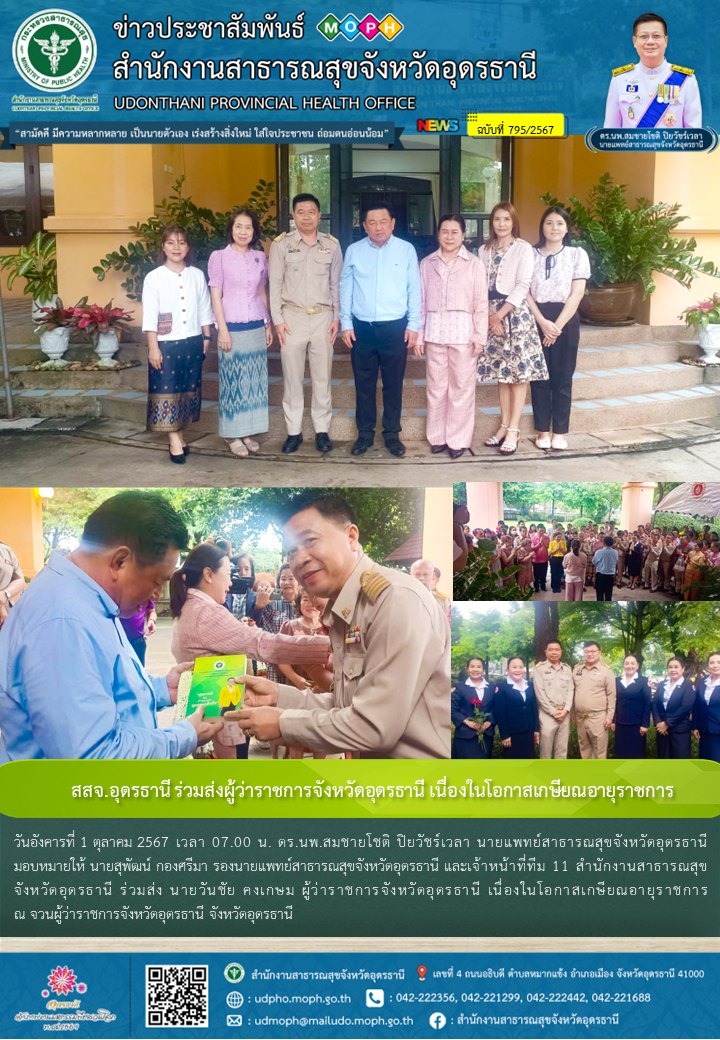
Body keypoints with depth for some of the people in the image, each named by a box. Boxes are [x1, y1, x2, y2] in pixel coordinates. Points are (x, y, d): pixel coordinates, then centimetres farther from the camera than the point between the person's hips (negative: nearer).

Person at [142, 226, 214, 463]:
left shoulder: (197, 275, 6)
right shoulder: (154, 278, -3)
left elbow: (204, 309, 12)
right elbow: (150, 316, -6)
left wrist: (206, 337, 11)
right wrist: (153, 347, -10)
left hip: (192, 342, 3)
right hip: (165, 344, -3)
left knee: (187, 389, 8)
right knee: (166, 390, -3)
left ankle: (179, 435, 20)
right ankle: (175, 442, 2)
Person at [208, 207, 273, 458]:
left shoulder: (260, 257, 8)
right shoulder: (219, 257, -4)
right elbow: (216, 296, -5)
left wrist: (268, 324, 12)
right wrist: (223, 330, -10)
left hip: (256, 328, 4)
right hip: (232, 328, -4)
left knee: (255, 382, 7)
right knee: (232, 382, 0)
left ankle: (247, 433, 16)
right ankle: (233, 436, 7)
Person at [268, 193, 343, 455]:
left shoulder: (332, 245, 6)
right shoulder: (281, 244, 2)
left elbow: (336, 284, 10)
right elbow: (275, 284, 2)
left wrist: (336, 317, 3)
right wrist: (278, 320, -4)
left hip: (323, 317, 1)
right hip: (292, 317, -1)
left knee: (322, 377, 4)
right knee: (292, 377, 2)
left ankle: (322, 430, 14)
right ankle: (294, 431, 11)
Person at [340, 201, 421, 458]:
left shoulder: (406, 250, 2)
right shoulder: (354, 251, 4)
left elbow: (414, 290, 2)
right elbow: (345, 289, 7)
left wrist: (414, 325, -2)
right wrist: (346, 324, 2)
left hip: (396, 328, -1)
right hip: (362, 328, 1)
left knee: (393, 384, 6)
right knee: (364, 384, 8)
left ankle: (392, 434, 18)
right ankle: (365, 433, 19)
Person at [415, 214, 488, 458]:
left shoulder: (474, 264, 2)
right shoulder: (427, 263, 9)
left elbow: (481, 303, 0)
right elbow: (421, 301, 10)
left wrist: (480, 336, -5)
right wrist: (418, 335, 6)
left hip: (463, 332, -2)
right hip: (434, 332, 2)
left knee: (462, 388, 1)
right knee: (436, 387, 6)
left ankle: (459, 440, 9)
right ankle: (438, 437, 17)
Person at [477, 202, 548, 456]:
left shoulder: (523, 248, -2)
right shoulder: (485, 250, 12)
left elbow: (523, 285, -9)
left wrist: (500, 314, -13)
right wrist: (489, 315, -8)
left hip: (516, 313, -4)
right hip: (491, 315, 4)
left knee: (518, 371, -5)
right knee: (501, 371, 7)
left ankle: (513, 430, -5)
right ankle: (504, 426, 13)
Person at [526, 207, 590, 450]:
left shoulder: (577, 254, 2)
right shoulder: (530, 254, 5)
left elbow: (577, 294, -4)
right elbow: (525, 292, -1)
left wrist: (557, 325, -11)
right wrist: (542, 322, -13)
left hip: (566, 320, -1)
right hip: (536, 319, 1)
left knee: (562, 377, 2)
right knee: (539, 376, 4)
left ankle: (560, 432, 9)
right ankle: (543, 431, 12)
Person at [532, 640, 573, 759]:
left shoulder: (567, 669, 13)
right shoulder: (539, 668, -1)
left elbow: (570, 691, 8)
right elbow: (540, 692, -7)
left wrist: (566, 710, -6)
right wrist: (553, 711, -10)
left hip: (564, 713, 4)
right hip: (547, 713, -4)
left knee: (562, 749, 8)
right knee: (546, 748, -4)